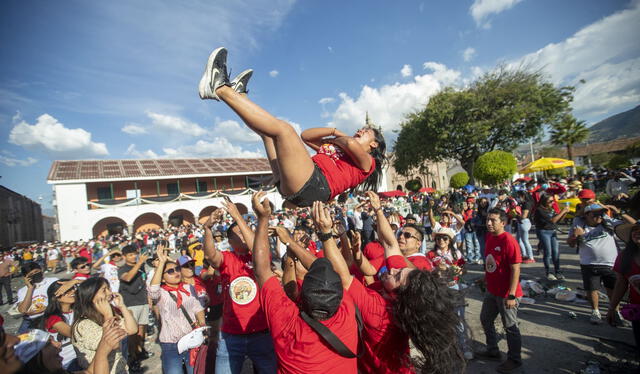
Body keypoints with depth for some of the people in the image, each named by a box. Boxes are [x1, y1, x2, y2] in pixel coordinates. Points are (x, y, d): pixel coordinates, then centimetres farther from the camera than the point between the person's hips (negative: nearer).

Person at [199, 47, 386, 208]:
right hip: (289, 186, 8)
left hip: (314, 186, -8)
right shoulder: (333, 148, 34)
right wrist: (334, 131, 26)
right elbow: (305, 136, 33)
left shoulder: (366, 161, 14)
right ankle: (238, 93, 4)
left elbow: (351, 144, -10)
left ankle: (219, 88, -15)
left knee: (283, 128, -20)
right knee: (268, 129, 21)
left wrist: (333, 139, 11)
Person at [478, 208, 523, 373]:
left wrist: (511, 295, -22)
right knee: (486, 319, 20)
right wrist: (486, 277, 17)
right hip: (491, 290, 8)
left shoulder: (509, 241, -22)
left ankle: (514, 359, 31)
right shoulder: (490, 237, 1)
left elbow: (515, 269, -22)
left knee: (510, 327, 10)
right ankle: (492, 351, 40)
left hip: (506, 293, -8)